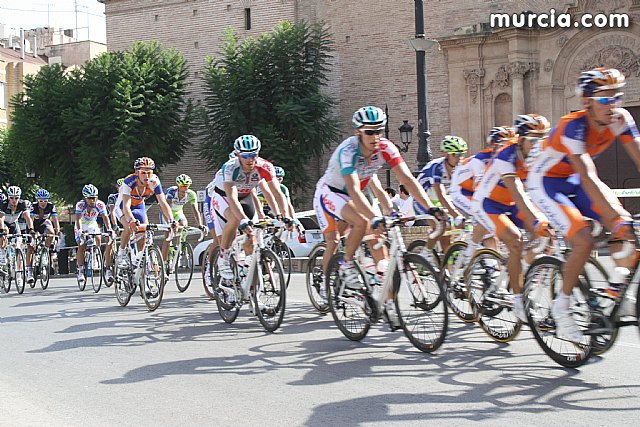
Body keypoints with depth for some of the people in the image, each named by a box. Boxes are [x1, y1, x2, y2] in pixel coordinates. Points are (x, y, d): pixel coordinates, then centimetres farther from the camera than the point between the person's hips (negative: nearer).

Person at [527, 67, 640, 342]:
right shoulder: (574, 126, -32)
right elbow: (588, 178, -39)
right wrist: (615, 218, -47)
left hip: (574, 181, 6)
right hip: (545, 182, -6)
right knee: (584, 242, -23)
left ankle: (617, 292, -1)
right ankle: (561, 307, -6)